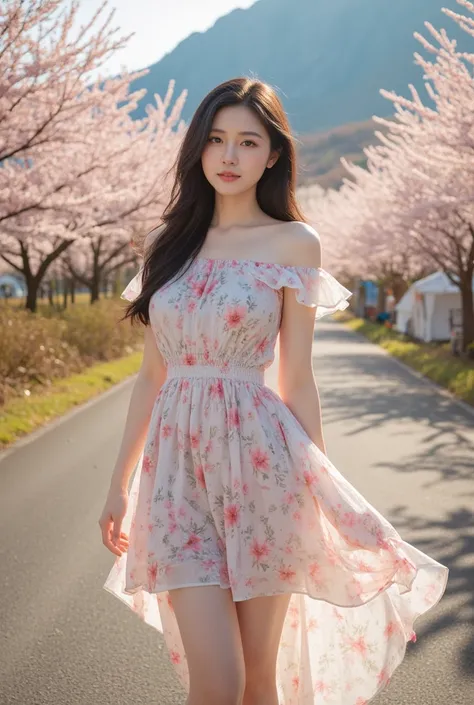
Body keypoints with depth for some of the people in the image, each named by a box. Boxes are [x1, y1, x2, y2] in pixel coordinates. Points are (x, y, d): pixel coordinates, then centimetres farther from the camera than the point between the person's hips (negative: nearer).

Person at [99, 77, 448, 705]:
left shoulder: (294, 243, 2)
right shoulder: (170, 244, 11)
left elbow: (297, 380, 2)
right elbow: (152, 375, 13)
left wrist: (318, 491, 1)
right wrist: (120, 483, 13)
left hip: (259, 458, -2)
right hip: (177, 461, 2)